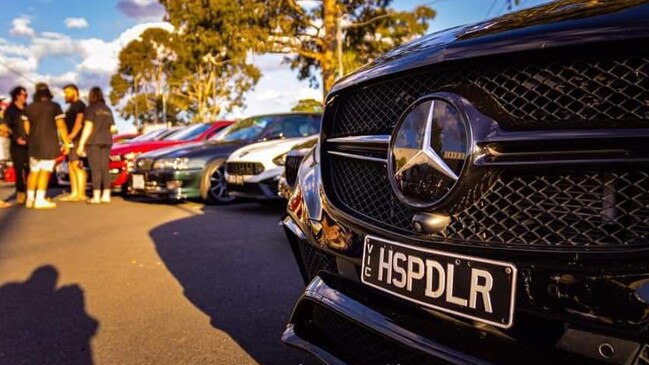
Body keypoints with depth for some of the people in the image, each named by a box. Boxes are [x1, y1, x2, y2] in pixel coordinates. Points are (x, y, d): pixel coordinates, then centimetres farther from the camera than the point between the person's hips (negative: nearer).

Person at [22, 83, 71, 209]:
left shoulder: (29, 108, 8)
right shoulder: (54, 106, -6)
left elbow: (26, 127, 10)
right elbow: (61, 126, -10)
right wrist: (66, 143, -5)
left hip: (34, 145, 5)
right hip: (49, 144, -5)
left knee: (33, 171, 13)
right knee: (45, 171, -4)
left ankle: (30, 199, 11)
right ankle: (40, 200, -9)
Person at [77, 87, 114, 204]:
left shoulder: (91, 108, -7)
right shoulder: (107, 110, 12)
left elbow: (88, 127, -13)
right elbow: (112, 128, 12)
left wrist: (81, 144, -11)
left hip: (93, 141, -6)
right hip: (106, 141, 6)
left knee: (95, 169, -6)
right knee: (104, 169, 6)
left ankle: (96, 196, -7)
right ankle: (106, 195, 4)